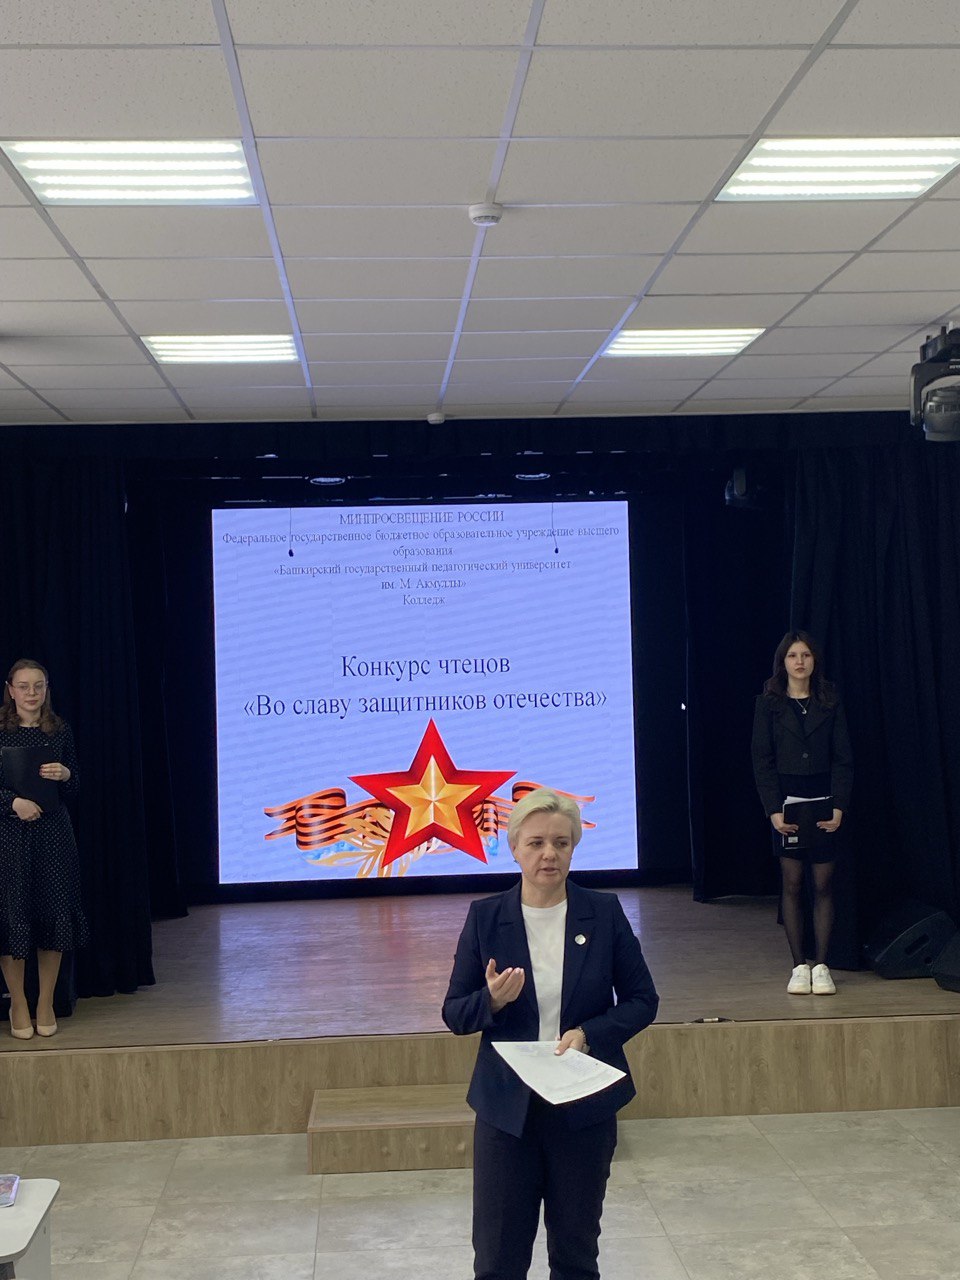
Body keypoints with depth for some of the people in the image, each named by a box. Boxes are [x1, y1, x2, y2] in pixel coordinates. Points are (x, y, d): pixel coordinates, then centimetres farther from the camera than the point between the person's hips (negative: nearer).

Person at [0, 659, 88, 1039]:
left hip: (52, 832, 2)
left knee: (54, 912, 5)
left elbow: (74, 790, 10)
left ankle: (46, 1004, 18)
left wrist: (64, 775, -9)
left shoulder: (60, 732, 6)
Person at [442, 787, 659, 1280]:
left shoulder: (604, 912, -2)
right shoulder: (485, 916, -3)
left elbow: (642, 999, 2)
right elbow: (454, 1014, 1)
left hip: (585, 1108, 1)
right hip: (507, 1108, 0)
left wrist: (588, 1033, -15)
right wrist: (492, 1000, -21)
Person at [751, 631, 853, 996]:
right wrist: (773, 810, -11)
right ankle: (799, 966, 6)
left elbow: (843, 758, 2)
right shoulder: (769, 703, 1)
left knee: (823, 884, 1)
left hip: (824, 798, 1)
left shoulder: (830, 702, 4)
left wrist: (839, 807, -9)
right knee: (792, 884, 1)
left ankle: (821, 965, 7)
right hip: (786, 798, -1)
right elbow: (762, 761, -1)